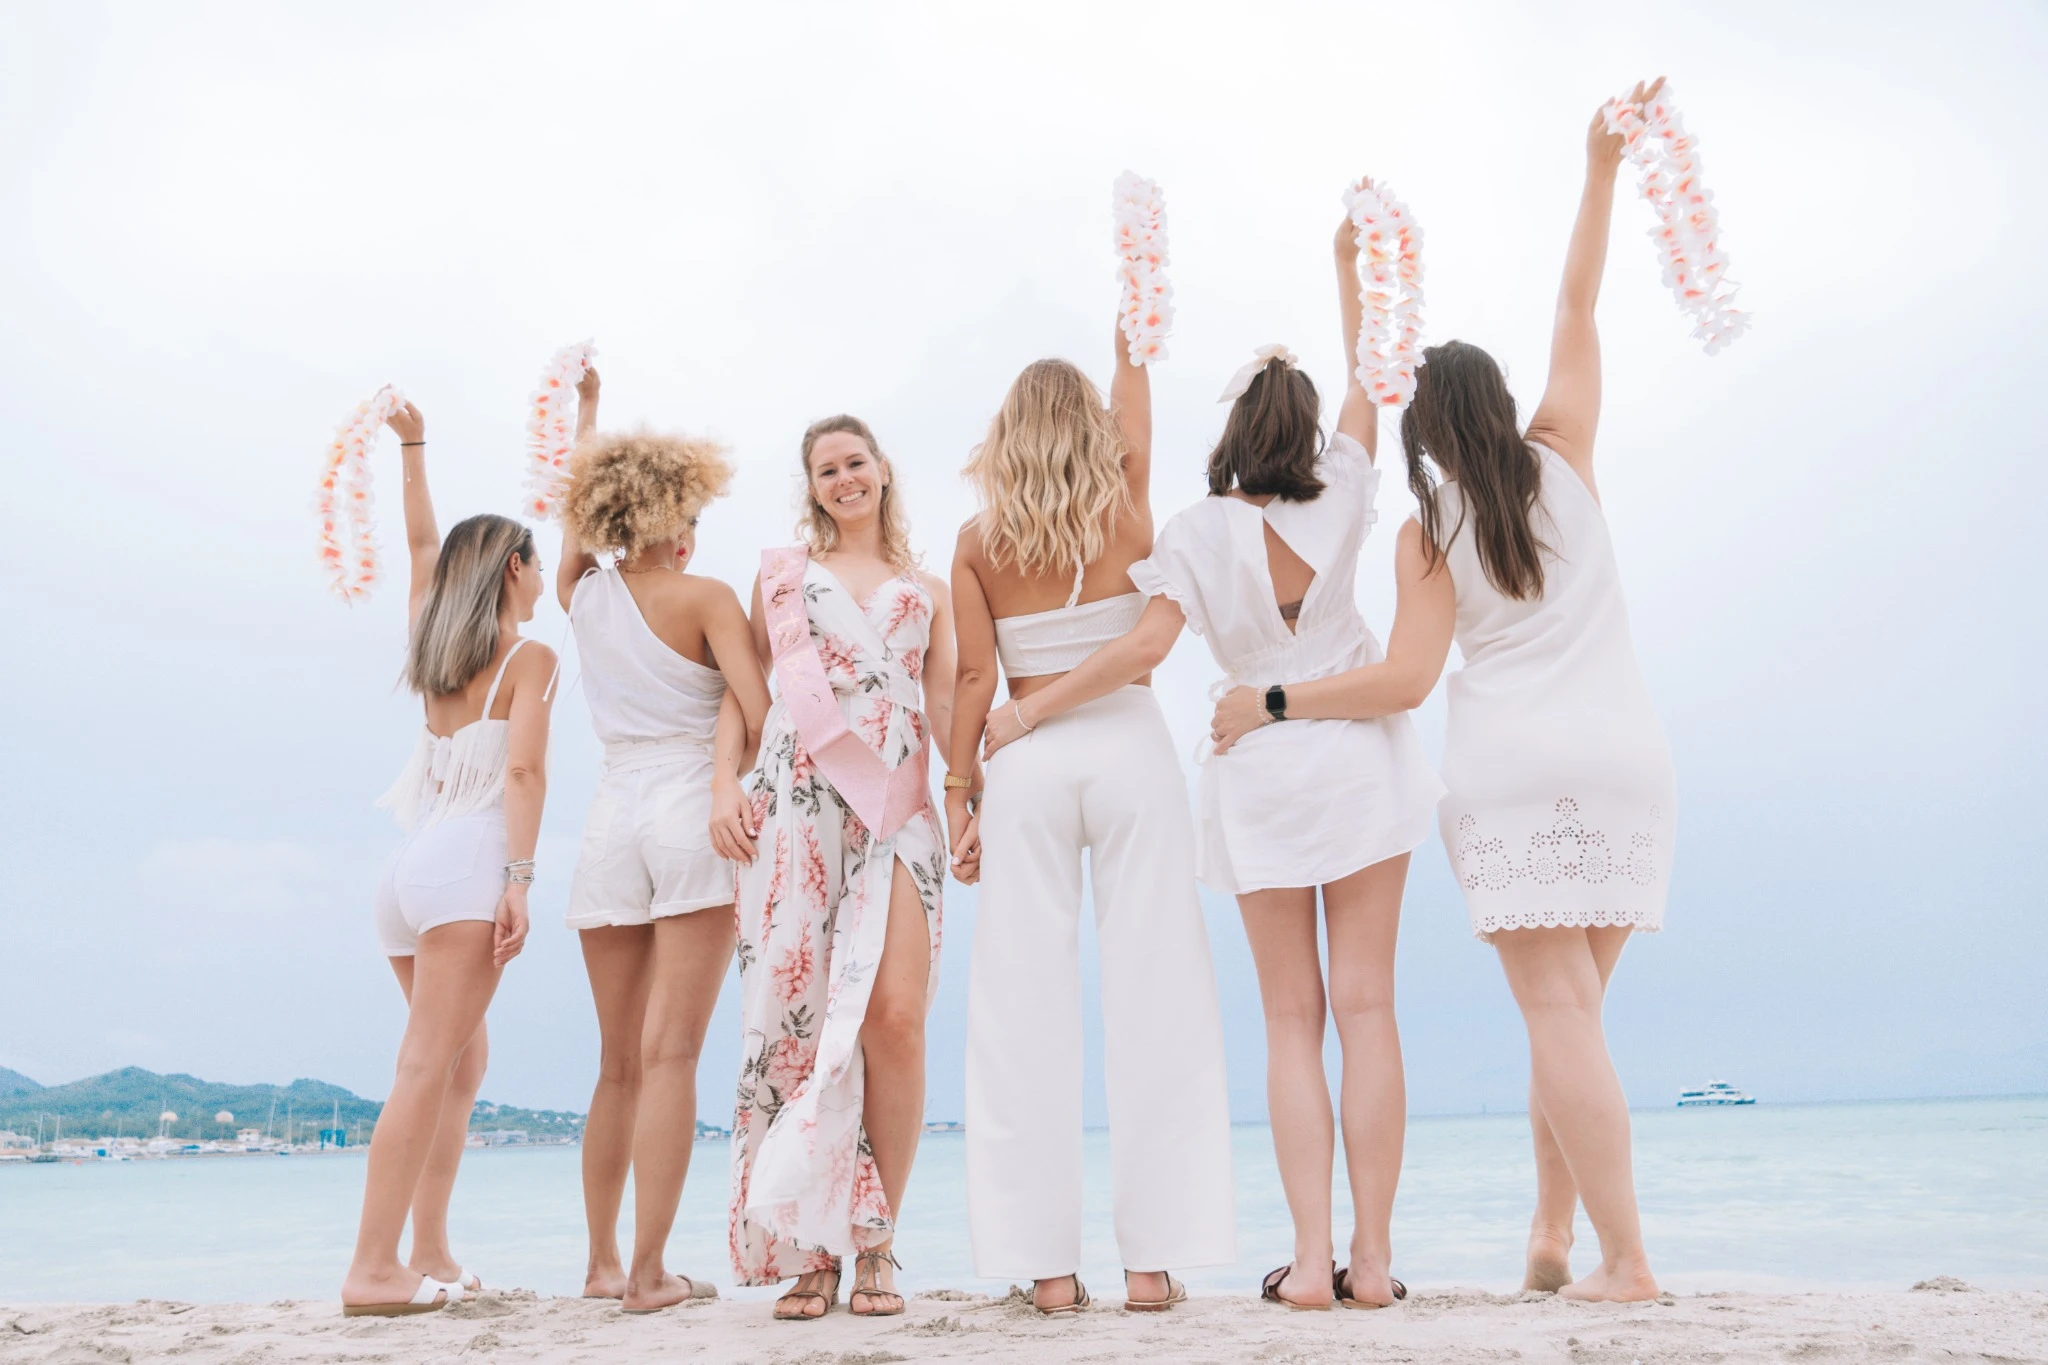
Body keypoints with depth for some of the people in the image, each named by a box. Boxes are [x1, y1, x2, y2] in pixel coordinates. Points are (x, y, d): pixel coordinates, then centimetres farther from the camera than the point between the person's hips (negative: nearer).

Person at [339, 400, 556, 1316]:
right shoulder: (527, 657, 0)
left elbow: (422, 544, 33)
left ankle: (430, 1255, 14)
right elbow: (523, 770, -12)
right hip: (468, 864, -7)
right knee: (426, 1065, -11)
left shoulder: (432, 643, 17)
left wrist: (412, 445, 40)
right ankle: (373, 1268, -14)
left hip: (410, 865, 7)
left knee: (461, 1060, 15)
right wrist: (519, 879, -17)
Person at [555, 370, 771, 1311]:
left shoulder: (584, 595, 12)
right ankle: (649, 1272, -6)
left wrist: (585, 412, 45)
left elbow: (576, 505, 32)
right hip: (695, 813, -5)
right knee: (671, 1056, -6)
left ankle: (602, 1262, 19)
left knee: (620, 1063, 13)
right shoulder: (704, 598, -1)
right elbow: (758, 714, -12)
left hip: (613, 816, 5)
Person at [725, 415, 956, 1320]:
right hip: (796, 808, 0)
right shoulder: (781, 570, 19)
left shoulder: (928, 590, 22)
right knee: (797, 1015, -6)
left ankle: (876, 1244, -1)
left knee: (895, 1015, -14)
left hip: (896, 812, 0)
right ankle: (810, 1248, 4)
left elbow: (945, 712, 15)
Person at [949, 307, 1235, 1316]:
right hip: (1130, 748, 0)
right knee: (1153, 993, 1)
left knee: (1027, 1002, 2)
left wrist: (958, 792, 4)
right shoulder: (1126, 513, 4)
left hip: (1028, 764, 0)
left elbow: (975, 678, 0)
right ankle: (1154, 1256, 0)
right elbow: (1135, 400, 18)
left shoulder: (978, 540, 4)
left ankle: (1047, 1263, 2)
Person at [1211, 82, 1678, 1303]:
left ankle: (1626, 1257, -8)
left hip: (1513, 764, -3)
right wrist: (1602, 170, 17)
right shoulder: (1563, 460, 5)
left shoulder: (1428, 533, -2)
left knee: (1561, 1013, -4)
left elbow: (1407, 680, -11)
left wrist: (1271, 704, -4)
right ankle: (1554, 1229, 13)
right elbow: (1578, 313, 13)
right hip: (1625, 755, 4)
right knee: (1576, 1009, 12)